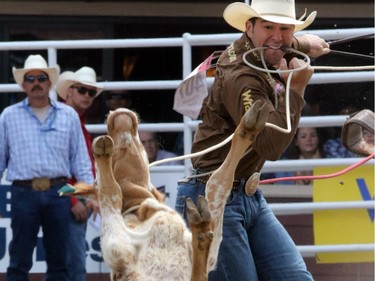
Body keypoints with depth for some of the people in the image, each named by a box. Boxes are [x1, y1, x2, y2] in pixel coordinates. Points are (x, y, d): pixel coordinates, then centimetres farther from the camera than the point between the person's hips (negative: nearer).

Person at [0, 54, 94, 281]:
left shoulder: (69, 116, 9)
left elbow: (80, 158, 10)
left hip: (58, 192, 2)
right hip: (24, 193, -1)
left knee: (59, 260, 6)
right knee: (20, 262, 1)